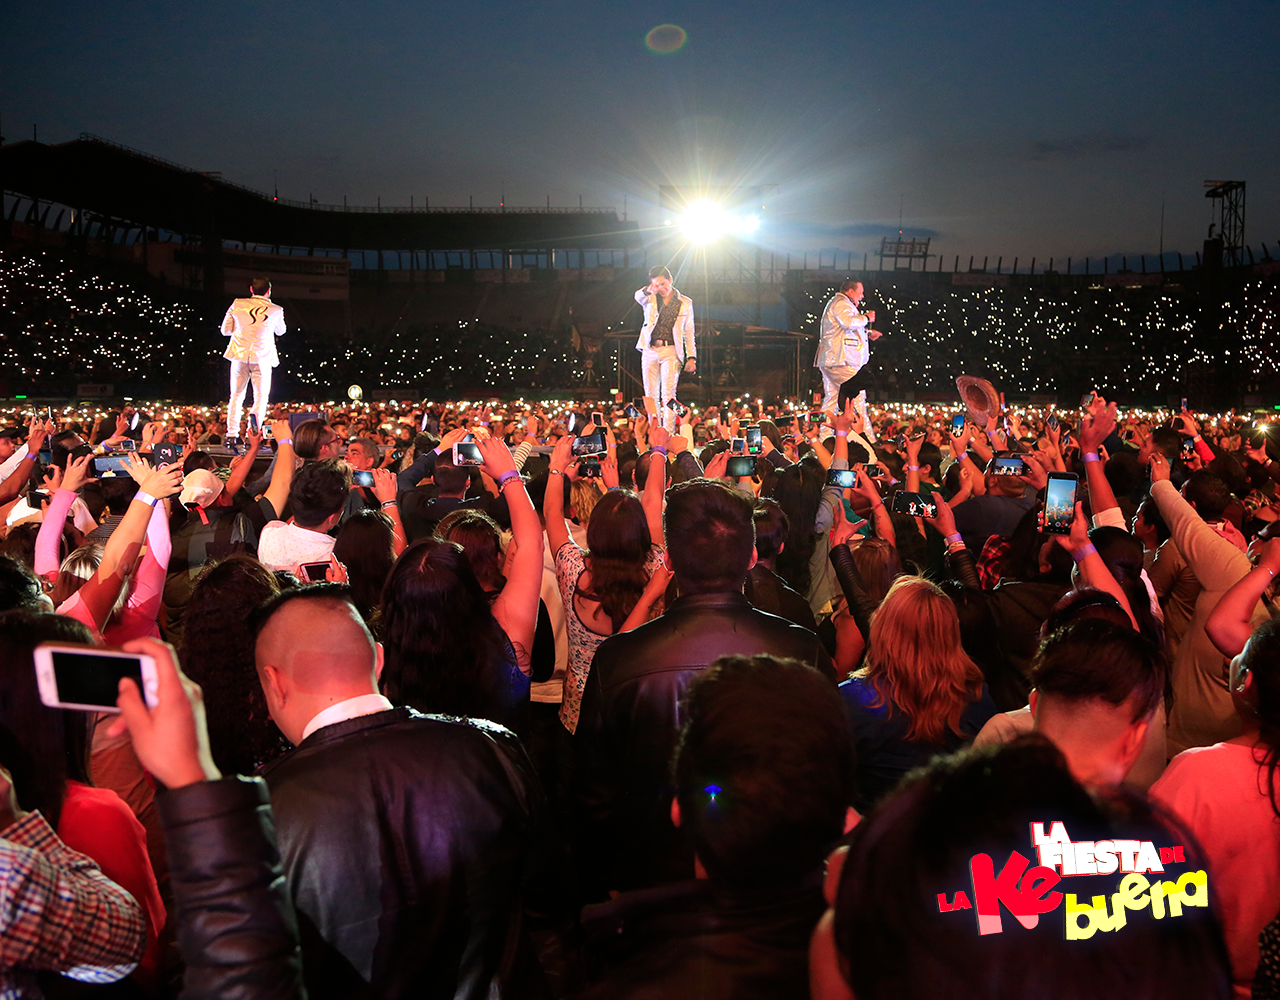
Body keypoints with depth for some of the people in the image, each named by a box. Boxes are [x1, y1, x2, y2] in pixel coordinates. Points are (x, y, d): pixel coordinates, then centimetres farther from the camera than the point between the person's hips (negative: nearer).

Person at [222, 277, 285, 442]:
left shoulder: (237, 305, 0)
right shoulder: (275, 310, -3)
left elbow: (225, 330, 7)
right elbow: (281, 331, 15)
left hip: (240, 355, 2)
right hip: (262, 357, -2)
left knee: (236, 396, 11)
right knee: (261, 397, 4)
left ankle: (231, 435, 8)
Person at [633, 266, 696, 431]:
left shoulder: (685, 303, 10)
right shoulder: (650, 299, 10)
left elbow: (689, 332, 10)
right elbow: (638, 296, -15)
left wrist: (691, 357, 0)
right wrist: (647, 290, -38)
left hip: (671, 351, -2)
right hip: (650, 351, 2)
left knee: (668, 394, -13)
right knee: (651, 395, 0)